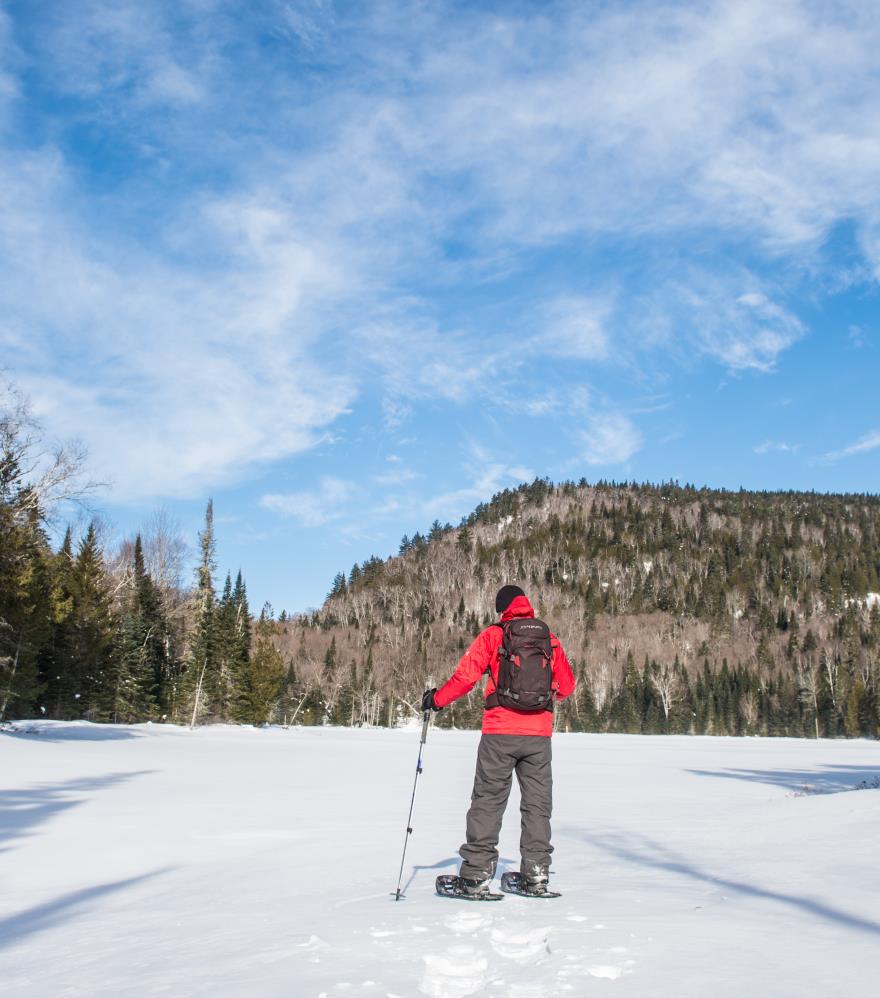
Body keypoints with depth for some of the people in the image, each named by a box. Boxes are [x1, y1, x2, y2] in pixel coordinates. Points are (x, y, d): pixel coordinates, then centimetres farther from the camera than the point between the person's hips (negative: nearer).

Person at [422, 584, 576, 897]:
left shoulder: (492, 636, -1)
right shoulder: (549, 638, 8)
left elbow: (465, 677, -6)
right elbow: (566, 686, 12)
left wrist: (436, 699, 8)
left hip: (500, 733, -3)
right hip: (539, 733, 3)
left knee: (488, 800, 4)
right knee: (537, 802, 12)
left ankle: (476, 875, 3)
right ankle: (536, 874, 14)